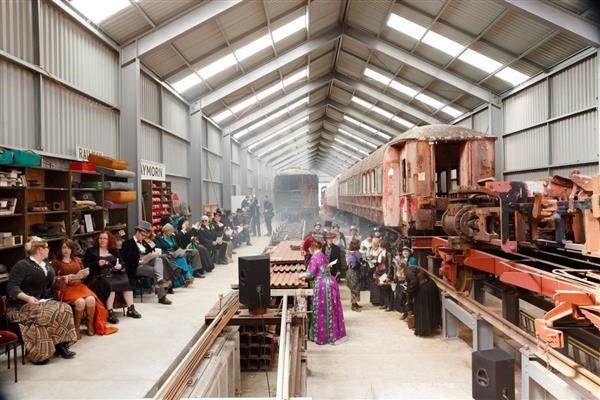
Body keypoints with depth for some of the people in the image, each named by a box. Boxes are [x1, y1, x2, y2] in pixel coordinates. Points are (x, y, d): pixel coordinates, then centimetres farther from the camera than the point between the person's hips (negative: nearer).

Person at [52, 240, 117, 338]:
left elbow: (84, 273, 20)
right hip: (66, 288, -4)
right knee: (80, 302, -33)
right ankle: (76, 329, -16)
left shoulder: (77, 260, 21)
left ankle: (90, 326, -13)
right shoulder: (56, 262, 9)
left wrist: (82, 275, -3)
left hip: (79, 286, 4)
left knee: (91, 299, -27)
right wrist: (64, 277, -15)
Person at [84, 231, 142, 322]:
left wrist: (120, 266, -6)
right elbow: (86, 265, 0)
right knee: (110, 285, -35)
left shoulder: (114, 251, 21)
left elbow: (122, 263, 17)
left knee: (126, 282, -22)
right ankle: (110, 313, -35)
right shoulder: (91, 251, 10)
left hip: (113, 275, 4)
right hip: (98, 276, -4)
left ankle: (130, 309, -19)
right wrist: (97, 264, -15)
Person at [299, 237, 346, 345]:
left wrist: (302, 276, 4)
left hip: (321, 286, -9)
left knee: (322, 312, 3)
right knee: (331, 310, 16)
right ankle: (335, 333, 25)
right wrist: (306, 276, 20)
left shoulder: (314, 257, -15)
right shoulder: (322, 255, 13)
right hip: (330, 283, 9)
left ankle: (322, 336, 12)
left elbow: (311, 274, -15)